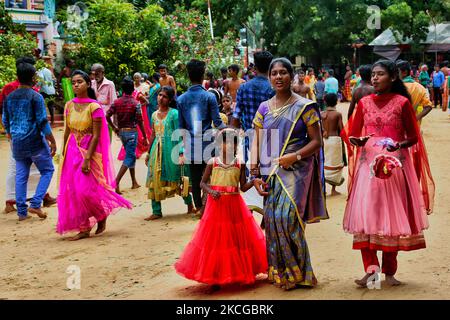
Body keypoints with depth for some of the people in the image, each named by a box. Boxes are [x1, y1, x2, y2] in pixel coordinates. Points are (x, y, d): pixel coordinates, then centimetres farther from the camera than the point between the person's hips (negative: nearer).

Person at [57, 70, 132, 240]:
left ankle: (102, 216, 19)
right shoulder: (69, 105, 5)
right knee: (73, 191, 2)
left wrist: (87, 158, -18)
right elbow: (67, 132, 11)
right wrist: (64, 154, 9)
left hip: (91, 152, -5)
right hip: (73, 151, 5)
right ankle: (84, 228, 10)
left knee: (85, 189, -9)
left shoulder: (94, 107, -10)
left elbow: (96, 136, -13)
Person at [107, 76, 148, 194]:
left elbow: (107, 116, -6)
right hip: (131, 132, -5)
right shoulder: (135, 103, -12)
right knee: (129, 157, -3)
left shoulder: (117, 102, 0)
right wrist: (145, 138, -5)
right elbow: (140, 122, -12)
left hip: (121, 131, 6)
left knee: (130, 155, 19)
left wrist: (114, 127, 10)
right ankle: (116, 182, -17)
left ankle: (134, 182, 24)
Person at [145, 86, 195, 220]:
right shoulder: (154, 115, 12)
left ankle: (189, 204, 23)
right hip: (157, 150, 6)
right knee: (155, 180, 2)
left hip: (170, 149, -5)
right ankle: (156, 212, 9)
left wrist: (181, 153, -18)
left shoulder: (174, 113, -6)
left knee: (177, 179, 3)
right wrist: (149, 153, 19)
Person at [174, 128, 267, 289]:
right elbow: (203, 182, 4)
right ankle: (215, 277, 12)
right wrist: (210, 191, -14)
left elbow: (243, 187, 1)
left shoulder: (240, 164, 1)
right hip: (216, 205, -1)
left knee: (237, 238, 7)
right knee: (215, 240, 3)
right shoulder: (213, 163, -2)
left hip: (234, 206, 1)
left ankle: (240, 273, 22)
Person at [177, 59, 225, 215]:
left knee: (195, 177, 11)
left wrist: (181, 152, 9)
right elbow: (217, 122, -7)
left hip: (190, 144, 3)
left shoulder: (181, 99, 2)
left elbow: (180, 126, 4)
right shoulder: (209, 97, -7)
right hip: (206, 142, -3)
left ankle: (199, 206, 17)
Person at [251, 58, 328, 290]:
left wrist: (295, 156, -16)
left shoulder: (304, 107, -1)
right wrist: (255, 174, 1)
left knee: (287, 217, -16)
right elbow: (257, 143, 11)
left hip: (296, 171, -4)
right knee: (272, 220, 3)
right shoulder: (264, 108, 12)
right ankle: (278, 272, 15)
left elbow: (316, 141, -2)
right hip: (270, 172, 5)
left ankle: (296, 272, -1)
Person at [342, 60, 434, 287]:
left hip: (395, 164, -2)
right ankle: (370, 269, -2)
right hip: (368, 163, 2)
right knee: (365, 214, -7)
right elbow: (352, 134, 12)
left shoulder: (402, 102, -1)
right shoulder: (364, 103, 8)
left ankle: (389, 271, 13)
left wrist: (400, 144, -18)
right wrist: (358, 140, -9)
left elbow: (413, 137, 2)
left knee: (392, 215, 2)